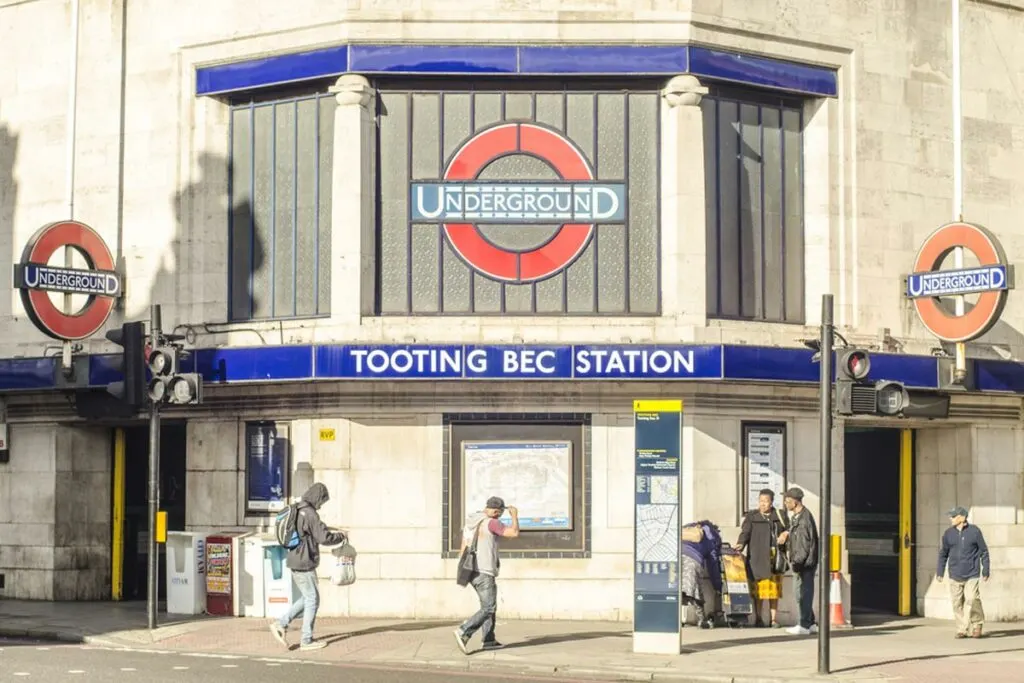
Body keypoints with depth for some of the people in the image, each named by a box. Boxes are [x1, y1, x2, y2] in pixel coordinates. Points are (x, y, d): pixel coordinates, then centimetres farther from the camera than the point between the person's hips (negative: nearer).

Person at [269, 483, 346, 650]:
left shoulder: (296, 511, 11)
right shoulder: (310, 514, -17)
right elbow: (324, 537, -20)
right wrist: (341, 536, -3)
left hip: (295, 561, 9)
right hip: (304, 563, -9)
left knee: (307, 598, 19)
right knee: (312, 599, 1)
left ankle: (281, 624, 12)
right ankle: (306, 640, 6)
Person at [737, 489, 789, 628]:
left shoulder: (779, 516, 12)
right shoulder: (752, 516, 5)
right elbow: (745, 532, -6)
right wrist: (741, 543, -23)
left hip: (775, 558, 2)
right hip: (758, 557, -2)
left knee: (774, 589, 3)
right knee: (759, 589, -3)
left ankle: (774, 619, 10)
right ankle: (758, 618, 5)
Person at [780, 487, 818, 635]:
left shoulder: (804, 517, -17)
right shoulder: (795, 516, 15)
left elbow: (805, 543, -19)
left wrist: (797, 561, -20)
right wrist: (786, 537, 5)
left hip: (805, 562, -10)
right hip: (799, 562, 10)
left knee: (804, 593, -5)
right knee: (802, 594, 14)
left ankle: (804, 625, -1)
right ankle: (811, 623, 20)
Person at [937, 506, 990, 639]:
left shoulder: (974, 531, -2)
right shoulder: (948, 534, 5)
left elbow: (984, 552, 3)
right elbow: (943, 554, 12)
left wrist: (986, 571, 2)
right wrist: (940, 572, 11)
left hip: (972, 574, -3)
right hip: (955, 576, 3)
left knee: (972, 600, -13)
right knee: (957, 603, 2)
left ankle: (977, 625, 9)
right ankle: (962, 629, 12)